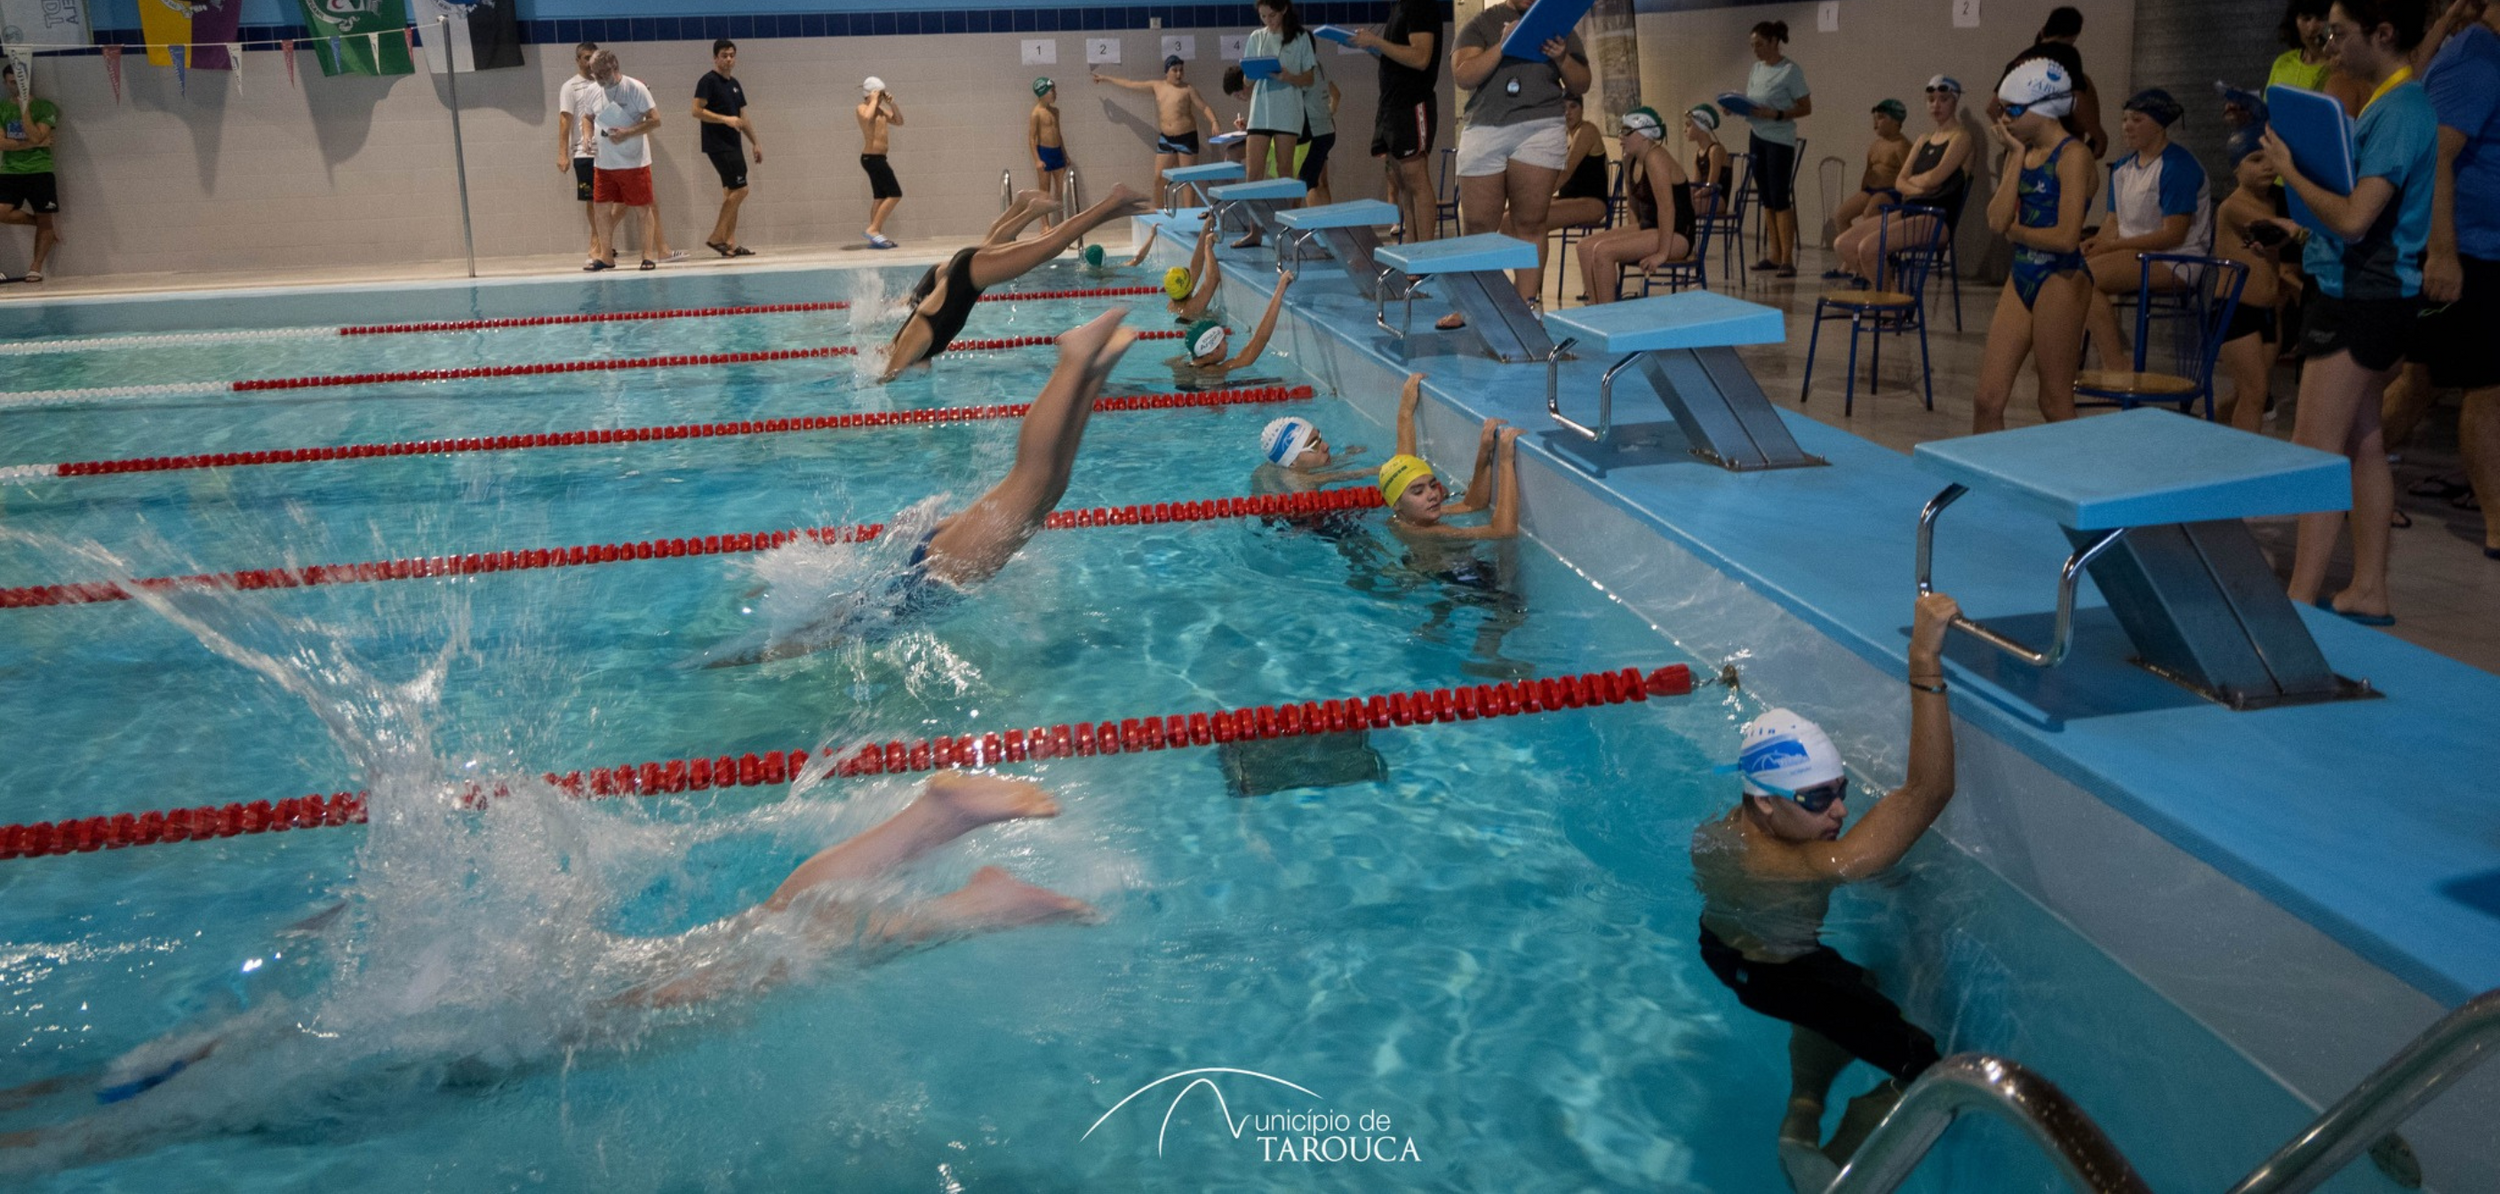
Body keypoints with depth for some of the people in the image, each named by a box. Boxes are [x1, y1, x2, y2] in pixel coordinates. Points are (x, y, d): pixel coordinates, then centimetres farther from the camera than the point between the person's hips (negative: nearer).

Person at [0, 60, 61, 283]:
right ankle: (48, 229, 8)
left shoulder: (44, 107, 0)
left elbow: (35, 137, -13)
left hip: (40, 171, -3)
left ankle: (35, 269, 5)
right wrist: (33, 144, -11)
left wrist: (24, 108, -17)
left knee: (44, 220, -2)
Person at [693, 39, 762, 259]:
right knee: (739, 189, -14)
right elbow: (697, 110, -14)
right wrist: (725, 119, -21)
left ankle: (730, 242, 9)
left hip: (733, 145, 8)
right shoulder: (708, 81, -7)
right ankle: (716, 237, -9)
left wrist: (755, 143, 19)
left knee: (731, 192, 7)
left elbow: (743, 118, 22)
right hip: (718, 145, -8)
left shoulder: (735, 85, 17)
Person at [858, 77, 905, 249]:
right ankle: (873, 229, -13)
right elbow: (867, 117, -32)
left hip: (877, 158, 10)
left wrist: (891, 103, 7)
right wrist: (874, 100, -19)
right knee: (895, 194, -13)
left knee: (880, 197, 10)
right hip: (872, 158, -10)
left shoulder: (880, 110, 16)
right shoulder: (862, 108, -9)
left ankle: (876, 237, 11)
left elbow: (899, 121, 17)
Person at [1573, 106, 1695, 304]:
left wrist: (1662, 253, -26)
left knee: (1603, 251, -24)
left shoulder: (1655, 159, -20)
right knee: (1586, 247, -5)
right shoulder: (1631, 160, 9)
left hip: (1676, 235, -9)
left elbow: (1667, 207, -25)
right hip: (1648, 228, 9)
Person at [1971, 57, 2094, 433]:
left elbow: (2066, 238, -21)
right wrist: (2016, 155, -4)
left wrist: (2015, 231, -4)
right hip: (2021, 276, 8)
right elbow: (1997, 221, -5)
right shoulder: (2024, 153, 9)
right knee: (1987, 400, 5)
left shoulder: (2072, 156, -12)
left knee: (2055, 404, 4)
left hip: (2059, 279, -8)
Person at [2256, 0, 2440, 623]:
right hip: (2372, 293, 11)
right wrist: (2307, 227, 12)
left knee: (2314, 459, -10)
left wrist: (2290, 172, -15)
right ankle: (2368, 593, 21)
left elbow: (2355, 218, -26)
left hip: (2361, 299, -11)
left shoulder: (2398, 113, -18)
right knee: (2363, 445, 14)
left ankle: (2299, 604, -9)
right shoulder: (2392, 105, 14)